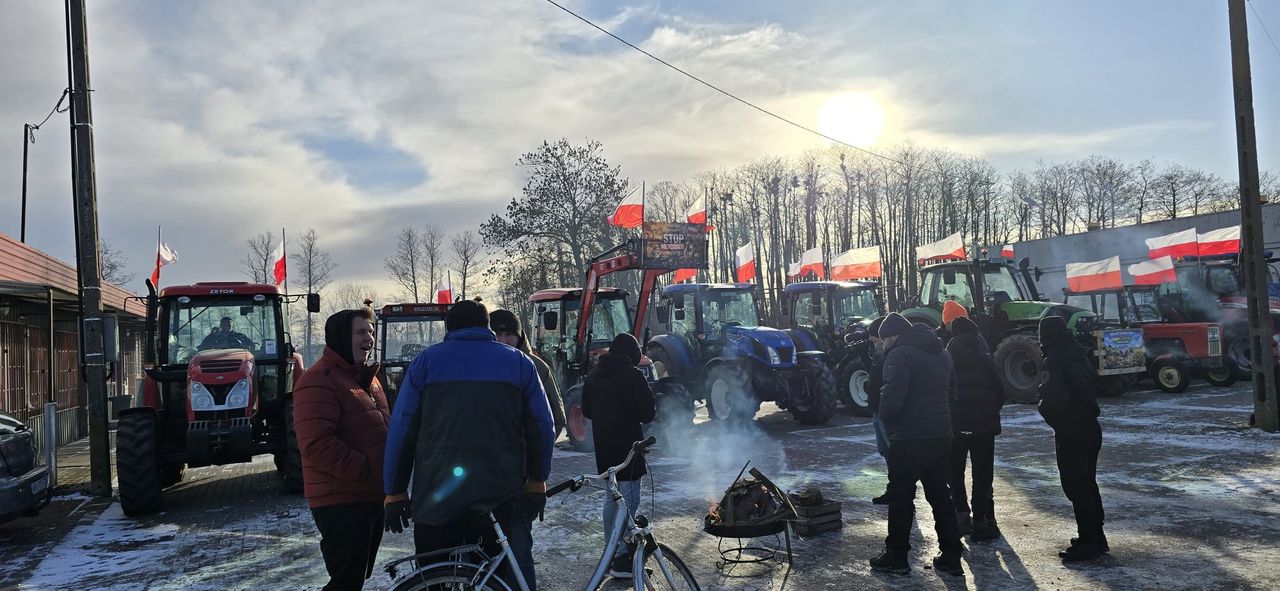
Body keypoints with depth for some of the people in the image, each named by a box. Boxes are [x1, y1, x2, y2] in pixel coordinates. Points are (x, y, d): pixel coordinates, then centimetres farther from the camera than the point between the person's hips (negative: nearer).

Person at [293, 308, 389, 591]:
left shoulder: (366, 376, 16)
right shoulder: (319, 380, -15)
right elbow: (317, 445, -25)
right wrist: (365, 469, -21)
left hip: (372, 496, 9)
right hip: (341, 502, -9)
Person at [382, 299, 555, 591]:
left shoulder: (427, 360, 6)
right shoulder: (519, 362, 9)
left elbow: (401, 429, 3)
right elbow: (542, 426, 6)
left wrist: (395, 490, 8)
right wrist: (538, 479, 14)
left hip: (437, 493, 0)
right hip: (503, 494, 1)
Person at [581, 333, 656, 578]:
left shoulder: (593, 376, 8)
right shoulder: (632, 375, -13)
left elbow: (586, 411, 15)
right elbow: (648, 412, -12)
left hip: (603, 447, 7)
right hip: (628, 446, -7)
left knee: (611, 498, 19)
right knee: (628, 500, -4)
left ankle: (611, 550, 25)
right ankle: (621, 558, -6)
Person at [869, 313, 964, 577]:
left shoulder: (900, 354, -13)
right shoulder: (942, 352, 15)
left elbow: (892, 397, -21)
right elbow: (952, 393, 19)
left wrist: (886, 419, -4)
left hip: (909, 438, -8)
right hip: (941, 435, 8)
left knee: (901, 496, 4)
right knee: (940, 495, 15)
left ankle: (896, 556, 12)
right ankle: (951, 556, 18)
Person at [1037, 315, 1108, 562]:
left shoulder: (1054, 361, -17)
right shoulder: (1079, 355, 9)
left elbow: (1055, 400, -24)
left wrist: (1047, 409, -5)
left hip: (1070, 433, -9)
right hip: (1090, 427, 9)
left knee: (1076, 487, -1)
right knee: (1088, 484, 18)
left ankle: (1087, 542, 3)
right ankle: (1096, 537, 26)